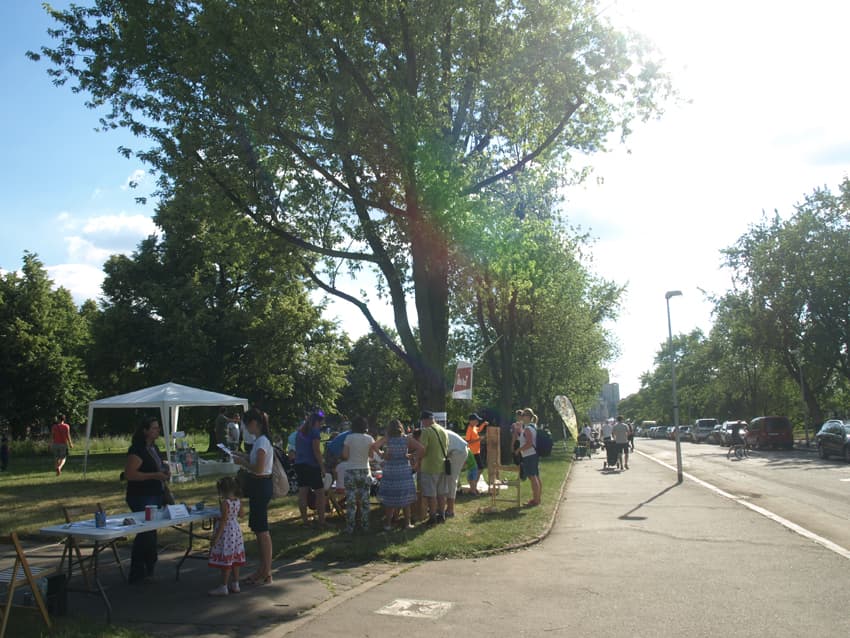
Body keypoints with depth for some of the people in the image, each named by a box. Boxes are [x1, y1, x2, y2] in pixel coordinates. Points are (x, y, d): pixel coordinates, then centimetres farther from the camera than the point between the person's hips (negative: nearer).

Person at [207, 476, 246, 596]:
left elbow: (223, 521, -22)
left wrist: (216, 537, -19)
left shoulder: (225, 503, -21)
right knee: (234, 560, 16)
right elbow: (240, 514, 15)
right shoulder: (238, 501, 0)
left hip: (226, 532, -8)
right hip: (236, 530, 8)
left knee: (225, 560, 1)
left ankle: (224, 587, 10)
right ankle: (235, 585, 23)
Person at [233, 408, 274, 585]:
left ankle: (267, 574, 7)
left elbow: (258, 469, -24)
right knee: (257, 528, 16)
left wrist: (241, 462, -12)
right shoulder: (260, 440, 11)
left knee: (261, 530, -2)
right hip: (259, 486, 10)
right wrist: (242, 456, 10)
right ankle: (262, 569, 26)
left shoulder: (262, 441, -19)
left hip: (260, 486, -10)